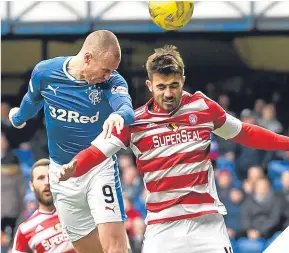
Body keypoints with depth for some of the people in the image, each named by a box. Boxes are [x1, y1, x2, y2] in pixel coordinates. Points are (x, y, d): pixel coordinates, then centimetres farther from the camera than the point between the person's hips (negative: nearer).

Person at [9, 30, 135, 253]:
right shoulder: (44, 73, -11)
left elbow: (127, 107, -38)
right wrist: (18, 118, 32)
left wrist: (119, 115, -62)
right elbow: (32, 101, 11)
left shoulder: (112, 81, -17)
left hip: (100, 168, -2)